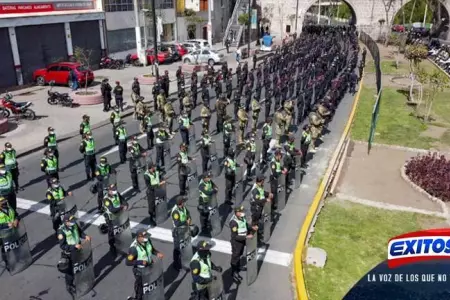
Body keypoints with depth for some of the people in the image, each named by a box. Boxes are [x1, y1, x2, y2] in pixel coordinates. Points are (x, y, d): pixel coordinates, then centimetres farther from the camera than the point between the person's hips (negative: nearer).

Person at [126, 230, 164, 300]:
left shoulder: (147, 240, -14)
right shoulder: (134, 248, -34)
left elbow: (152, 249, 5)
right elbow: (128, 262, -27)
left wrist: (157, 253, -15)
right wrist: (140, 262, -40)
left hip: (149, 267, 6)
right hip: (140, 271, -6)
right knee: (140, 286, 17)